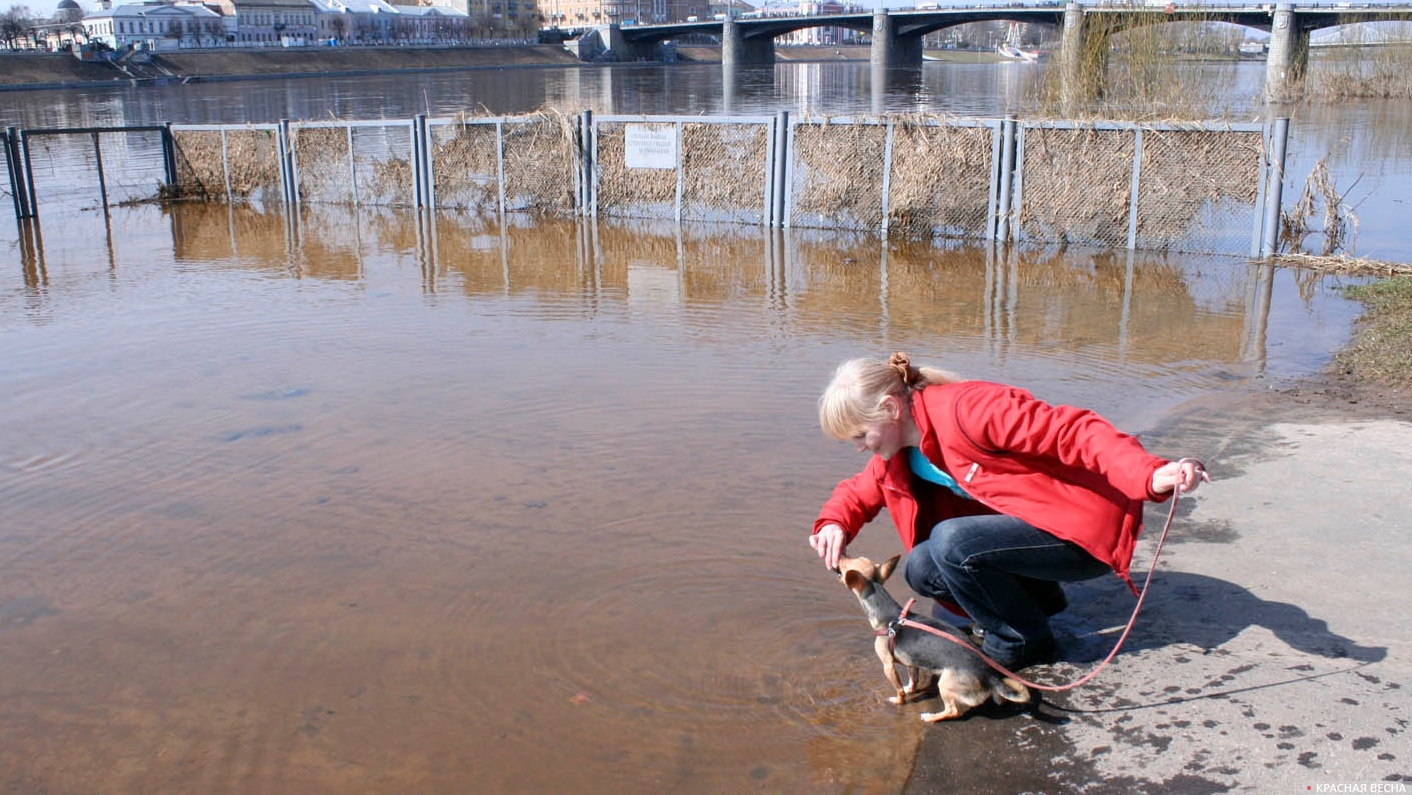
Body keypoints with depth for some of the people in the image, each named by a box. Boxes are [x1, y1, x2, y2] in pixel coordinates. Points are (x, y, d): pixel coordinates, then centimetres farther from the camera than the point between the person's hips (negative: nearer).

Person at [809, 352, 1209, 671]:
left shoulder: (964, 409, -23)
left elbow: (1073, 431, -29)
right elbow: (859, 491, 17)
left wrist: (1151, 475, -42)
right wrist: (834, 524, -7)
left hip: (1089, 529, -8)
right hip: (1033, 528, 9)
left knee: (950, 541, -25)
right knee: (921, 569, -6)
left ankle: (1023, 642, -2)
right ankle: (1037, 598, 14)